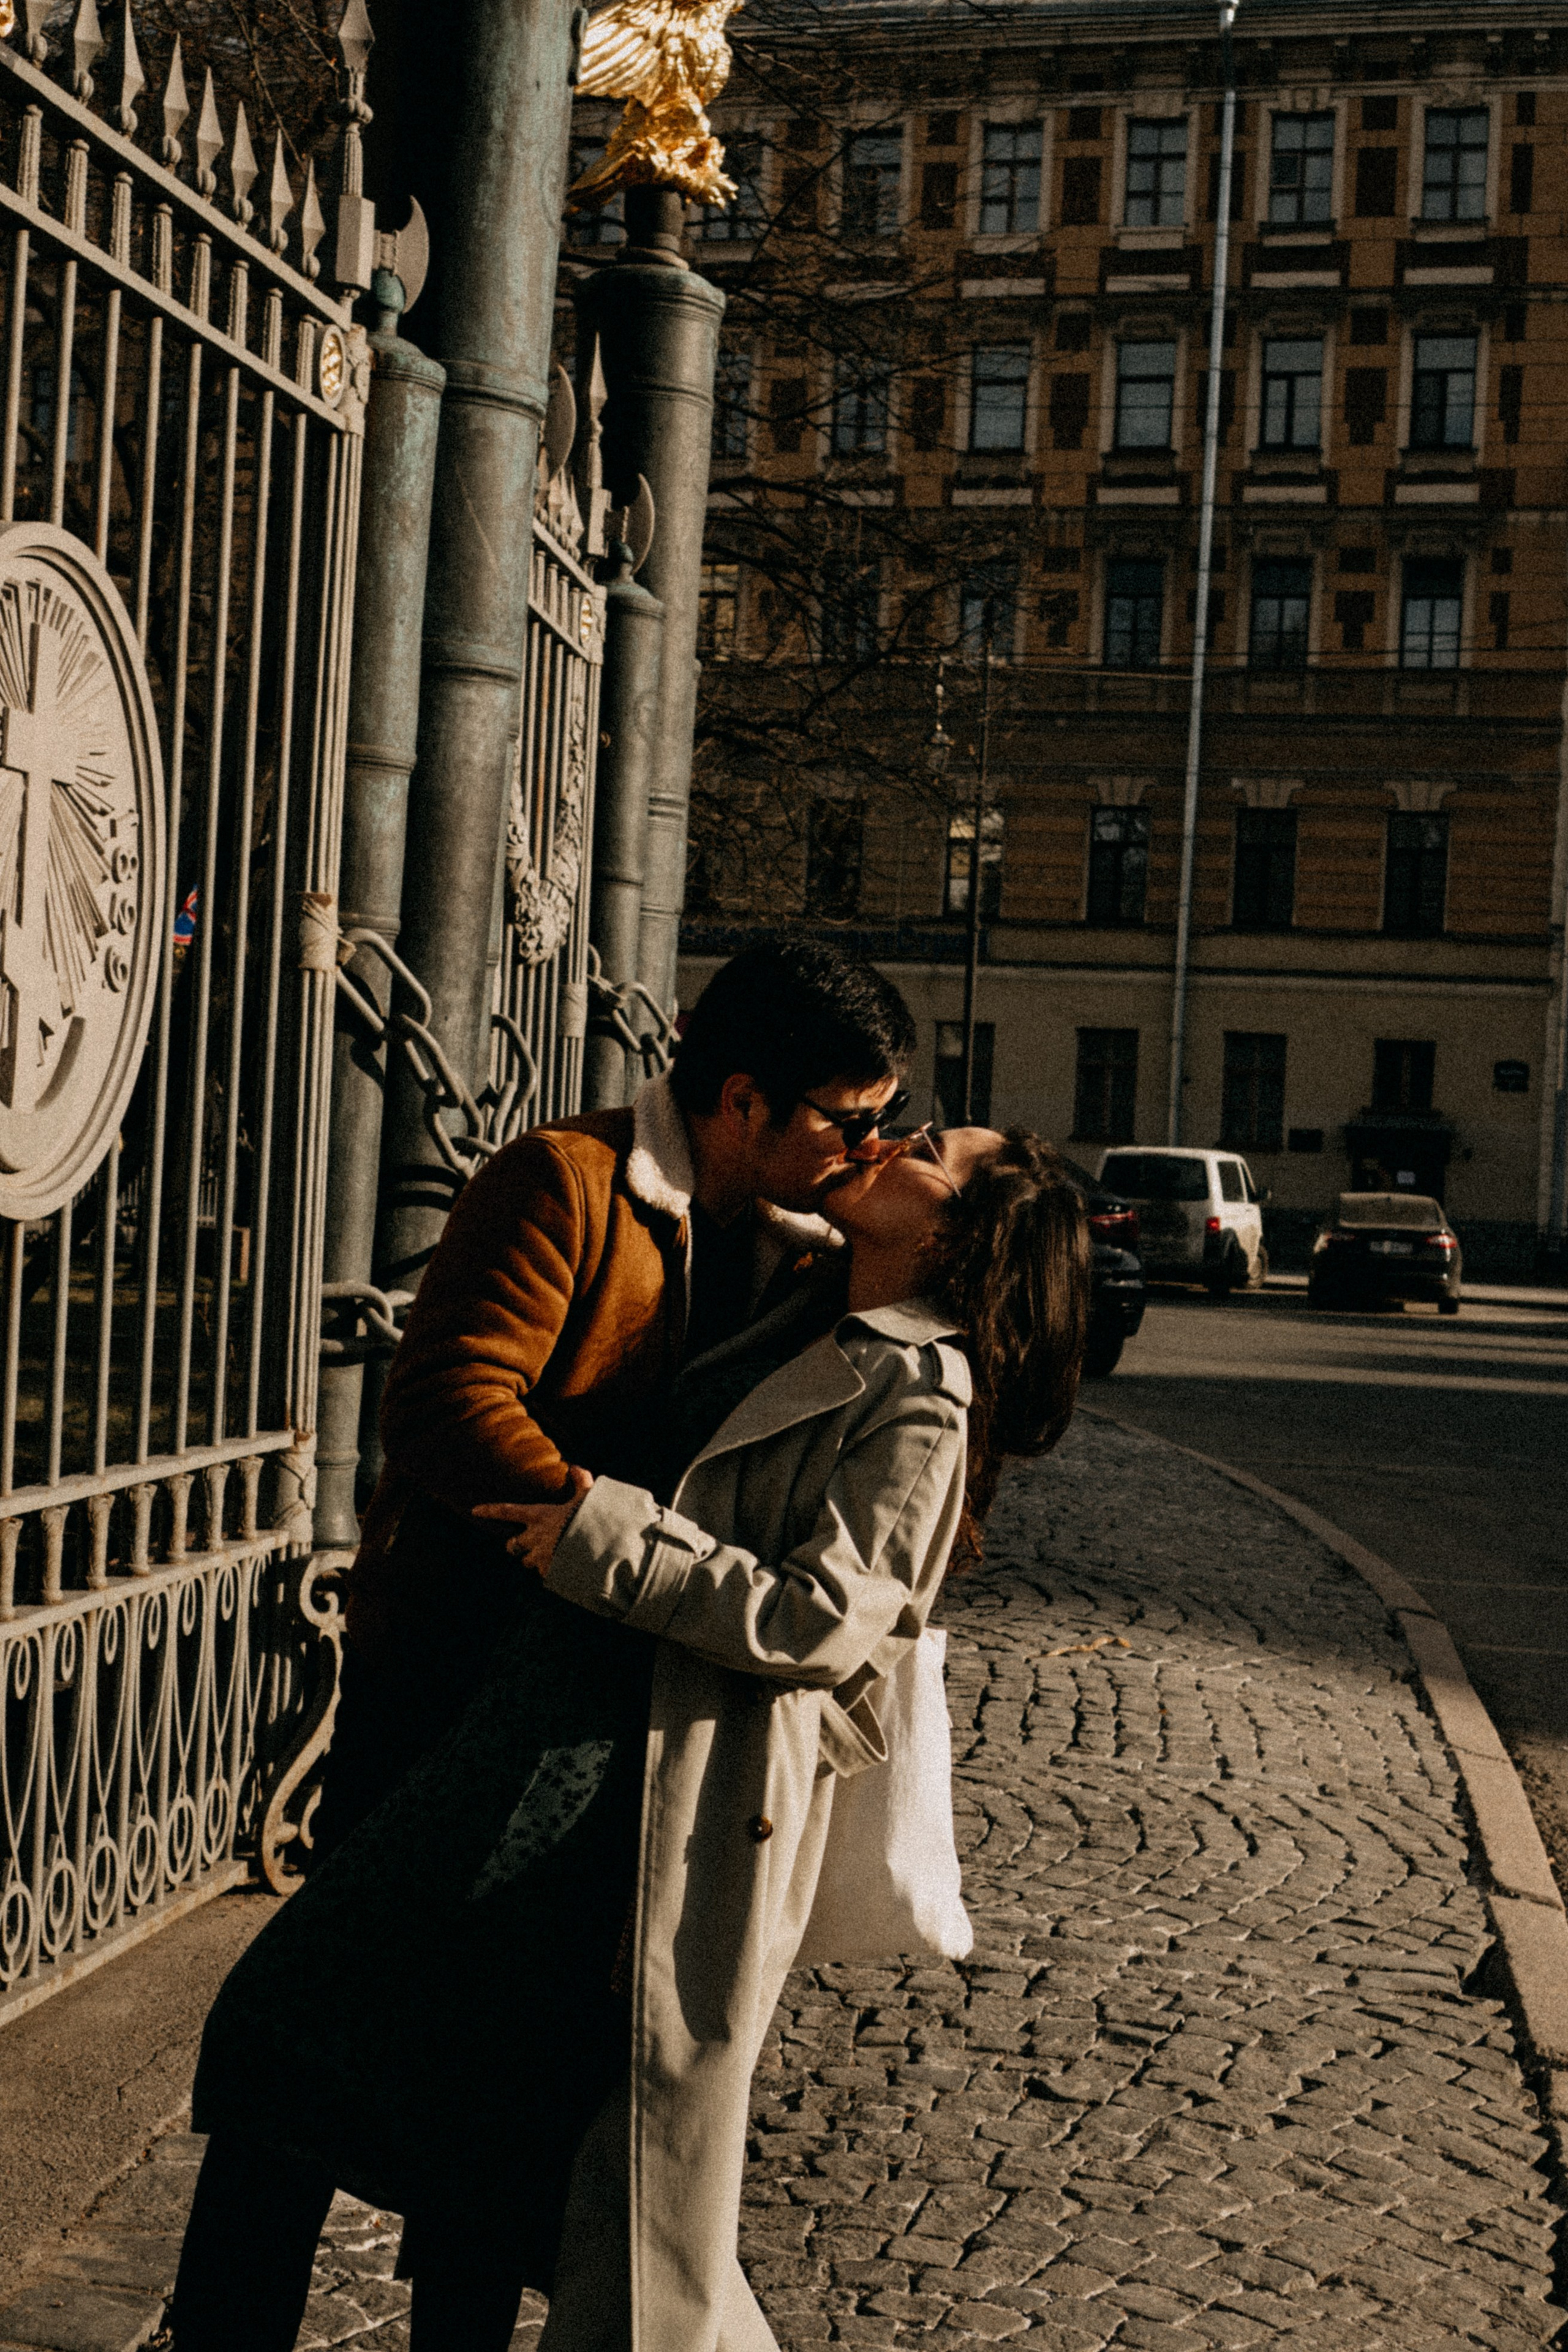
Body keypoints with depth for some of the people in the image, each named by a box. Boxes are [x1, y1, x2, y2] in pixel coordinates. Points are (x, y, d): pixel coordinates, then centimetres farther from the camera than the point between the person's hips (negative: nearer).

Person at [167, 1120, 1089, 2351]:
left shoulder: (918, 1399, -9)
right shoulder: (796, 1327, 17)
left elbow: (821, 1622, -18)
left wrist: (609, 1539, -18)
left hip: (673, 1794, -9)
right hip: (555, 1727, 9)